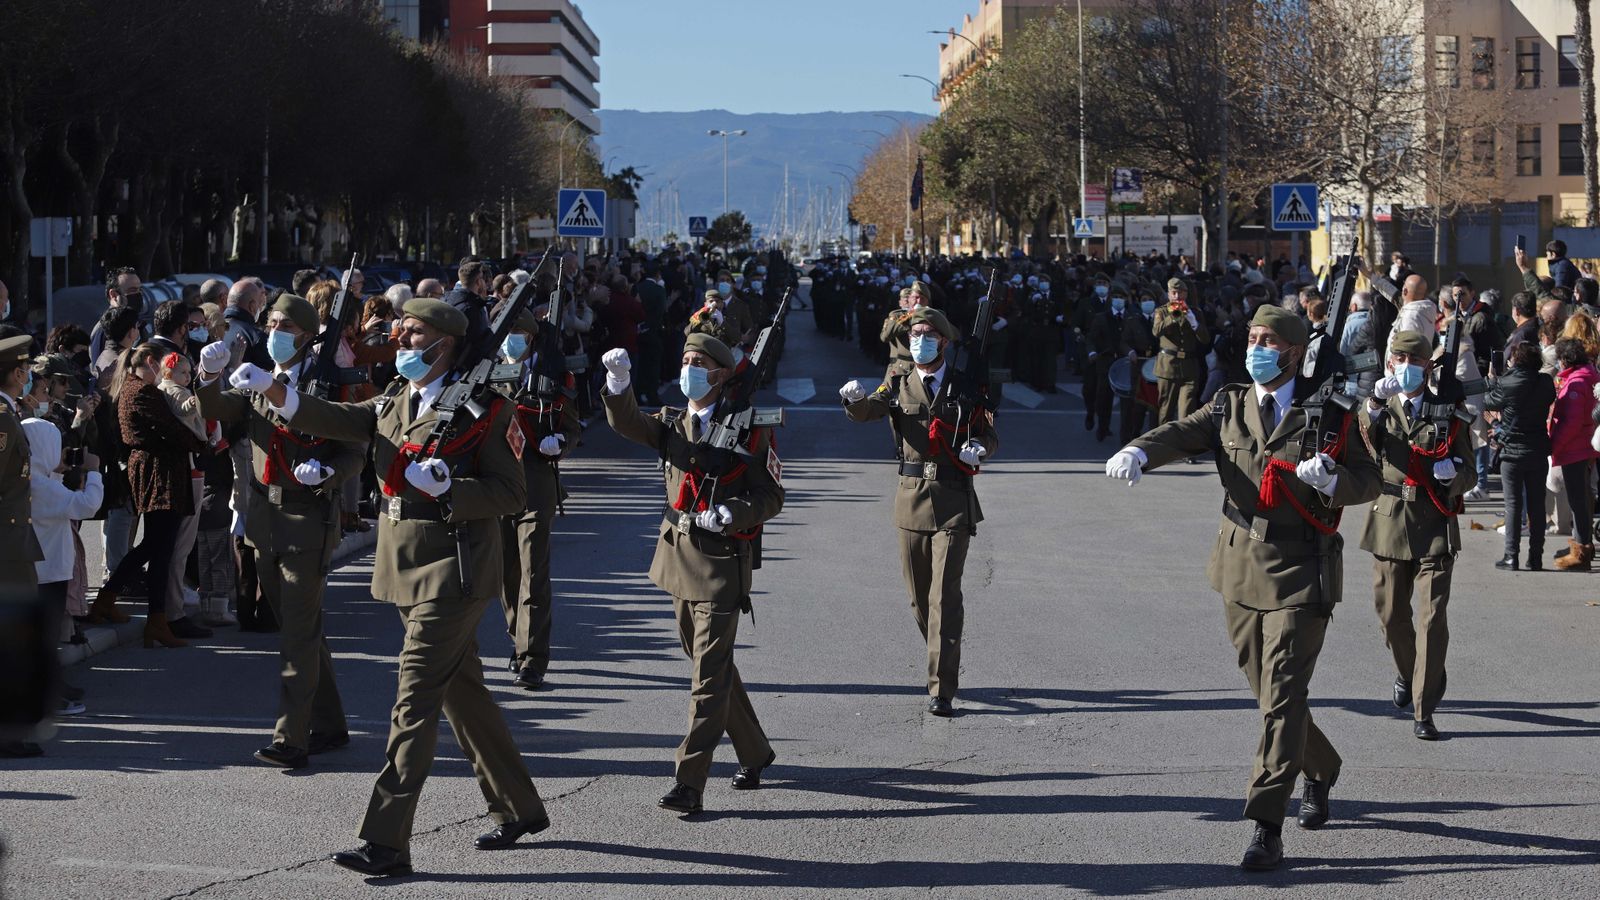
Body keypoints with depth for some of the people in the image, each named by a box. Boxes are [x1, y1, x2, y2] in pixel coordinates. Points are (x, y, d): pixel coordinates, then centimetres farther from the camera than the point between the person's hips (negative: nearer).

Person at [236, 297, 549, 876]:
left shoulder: (481, 409, -10)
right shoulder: (394, 402, 12)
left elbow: (513, 493, -11)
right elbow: (333, 420, 2)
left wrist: (446, 487, -23)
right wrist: (271, 390, -11)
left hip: (451, 572, -8)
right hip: (407, 569, 8)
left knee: (415, 703, -11)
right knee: (463, 694, 17)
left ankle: (387, 843, -13)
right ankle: (519, 809, 31)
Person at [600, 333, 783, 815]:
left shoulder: (749, 429, -5)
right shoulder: (671, 424, 10)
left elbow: (771, 496, -3)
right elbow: (626, 422, -7)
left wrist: (730, 514, -20)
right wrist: (618, 381, -24)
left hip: (723, 561, -7)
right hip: (679, 557, 7)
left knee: (710, 671, -9)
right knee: (706, 662, 16)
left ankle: (689, 783, -11)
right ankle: (753, 752, 33)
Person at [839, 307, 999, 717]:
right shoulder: (899, 385, 7)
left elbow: (991, 436, 9)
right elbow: (865, 412, -9)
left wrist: (979, 448, -15)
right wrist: (855, 398, -33)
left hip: (953, 499, -3)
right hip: (911, 495, 3)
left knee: (945, 594, -10)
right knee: (919, 596, 9)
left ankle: (941, 689, -12)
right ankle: (944, 664, 30)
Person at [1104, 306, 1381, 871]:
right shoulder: (1231, 405, 8)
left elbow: (1370, 482, -1)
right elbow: (1185, 433, -9)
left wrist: (1331, 480, -23)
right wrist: (1138, 452, -31)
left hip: (1300, 570, -5)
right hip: (1241, 569, 5)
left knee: (1282, 696, -11)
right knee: (1268, 691, 16)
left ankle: (1267, 828, -14)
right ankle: (1320, 771, 43)